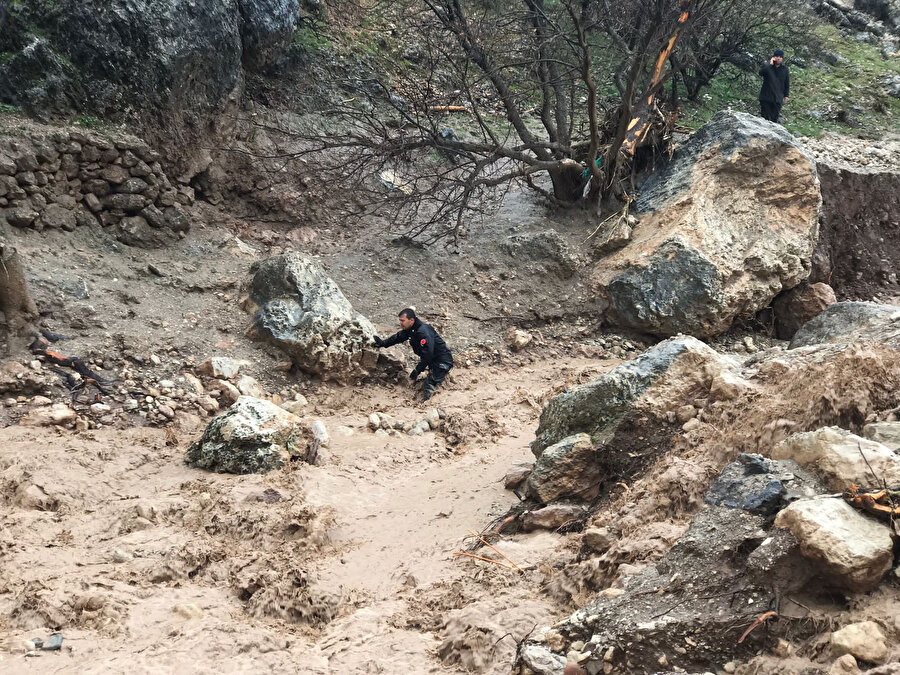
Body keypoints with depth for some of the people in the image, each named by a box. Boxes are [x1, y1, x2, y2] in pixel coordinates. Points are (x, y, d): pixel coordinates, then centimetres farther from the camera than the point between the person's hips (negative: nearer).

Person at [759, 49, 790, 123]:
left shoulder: (785, 69, 7)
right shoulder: (768, 67, 0)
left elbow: (787, 83, 15)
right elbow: (761, 73, -22)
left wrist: (786, 95, 11)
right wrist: (770, 64, -22)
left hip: (778, 99, 2)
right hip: (766, 97, -2)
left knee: (774, 119, 0)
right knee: (765, 117, -1)